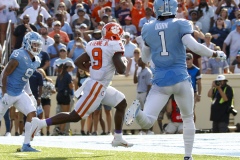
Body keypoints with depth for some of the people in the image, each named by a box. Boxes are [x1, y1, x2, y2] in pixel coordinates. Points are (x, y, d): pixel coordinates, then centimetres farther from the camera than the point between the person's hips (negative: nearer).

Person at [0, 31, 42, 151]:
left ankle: (26, 145, -4)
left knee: (32, 113, -8)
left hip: (20, 93, 7)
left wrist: (29, 93, 17)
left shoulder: (36, 61, 6)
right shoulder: (18, 57, -21)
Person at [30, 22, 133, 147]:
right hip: (97, 87, -10)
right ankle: (41, 123, -10)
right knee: (75, 116, -7)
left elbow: (78, 62, 10)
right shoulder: (114, 46, -13)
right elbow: (121, 70, -18)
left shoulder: (93, 45, 9)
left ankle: (118, 138, 22)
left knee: (122, 103, 20)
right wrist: (124, 62, 3)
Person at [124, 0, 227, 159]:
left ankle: (138, 110, -38)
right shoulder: (180, 25, -3)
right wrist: (215, 54, -2)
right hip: (181, 78, -1)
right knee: (188, 119, 21)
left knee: (146, 123, -6)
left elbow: (145, 58, 18)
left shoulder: (148, 29, 7)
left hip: (160, 80, 1)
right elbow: (194, 46, -16)